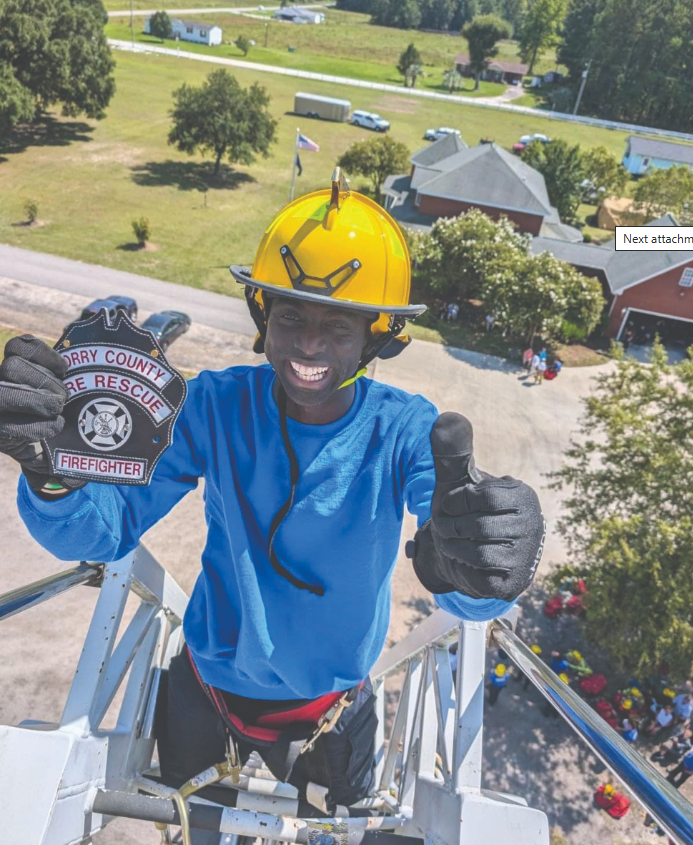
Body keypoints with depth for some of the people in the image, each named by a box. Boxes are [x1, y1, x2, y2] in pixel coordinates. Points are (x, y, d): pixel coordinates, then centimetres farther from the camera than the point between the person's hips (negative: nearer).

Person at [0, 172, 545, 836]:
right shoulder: (215, 406, -21)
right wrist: (55, 471, -46)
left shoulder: (406, 432, -25)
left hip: (329, 707, 0)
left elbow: (465, 599, -36)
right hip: (203, 687, 1)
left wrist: (465, 568, -61)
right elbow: (100, 531, -23)